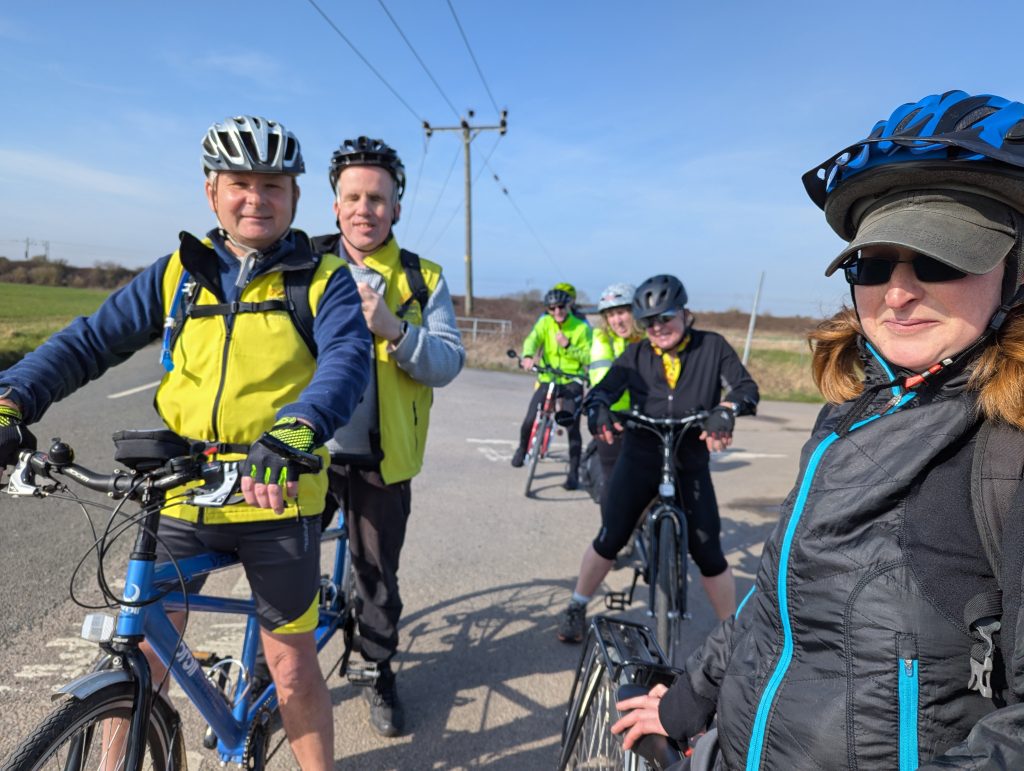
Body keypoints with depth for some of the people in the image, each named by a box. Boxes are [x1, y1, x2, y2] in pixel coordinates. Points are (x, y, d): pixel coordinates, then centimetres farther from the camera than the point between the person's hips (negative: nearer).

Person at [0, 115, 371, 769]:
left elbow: (347, 361, -20)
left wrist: (296, 430, -39)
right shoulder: (178, 273, 7)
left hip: (276, 498, -3)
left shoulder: (324, 281, -3)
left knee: (292, 668, 9)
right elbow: (90, 341, 6)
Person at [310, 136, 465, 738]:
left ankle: (380, 671, 38)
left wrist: (392, 328, -25)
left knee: (379, 576, 14)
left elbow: (448, 363, -9)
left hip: (381, 460, 0)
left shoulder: (423, 280, 1)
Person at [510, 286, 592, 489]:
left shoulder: (581, 327, -3)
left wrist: (568, 346, -21)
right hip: (547, 379, 2)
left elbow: (588, 357, -7)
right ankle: (523, 447, 30)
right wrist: (528, 356, -39)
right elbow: (532, 339, -18)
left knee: (572, 427, -11)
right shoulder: (544, 323, 0)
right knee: (529, 421, -5)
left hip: (571, 382, -1)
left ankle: (573, 473, 2)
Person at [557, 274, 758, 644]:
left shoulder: (712, 346, -2)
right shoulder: (636, 354, -1)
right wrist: (598, 409, -33)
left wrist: (725, 410, -31)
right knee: (609, 540, 0)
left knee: (708, 554, 0)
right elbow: (604, 389, -9)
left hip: (691, 465, 0)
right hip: (639, 459, 1)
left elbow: (747, 387, -10)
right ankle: (576, 608, 23)